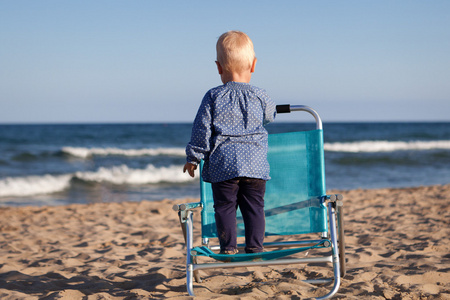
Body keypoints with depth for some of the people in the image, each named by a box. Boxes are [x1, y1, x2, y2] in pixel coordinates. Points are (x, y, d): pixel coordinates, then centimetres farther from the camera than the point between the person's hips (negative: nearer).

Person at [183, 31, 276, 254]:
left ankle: (228, 247, 7)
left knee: (225, 206, 7)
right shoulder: (260, 97, 2)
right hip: (255, 164, 1)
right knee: (254, 207, 9)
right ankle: (254, 246, 9)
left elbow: (202, 129, -2)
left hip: (223, 164, -1)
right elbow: (270, 115, 23)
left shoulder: (213, 97, -2)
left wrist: (193, 157, 7)